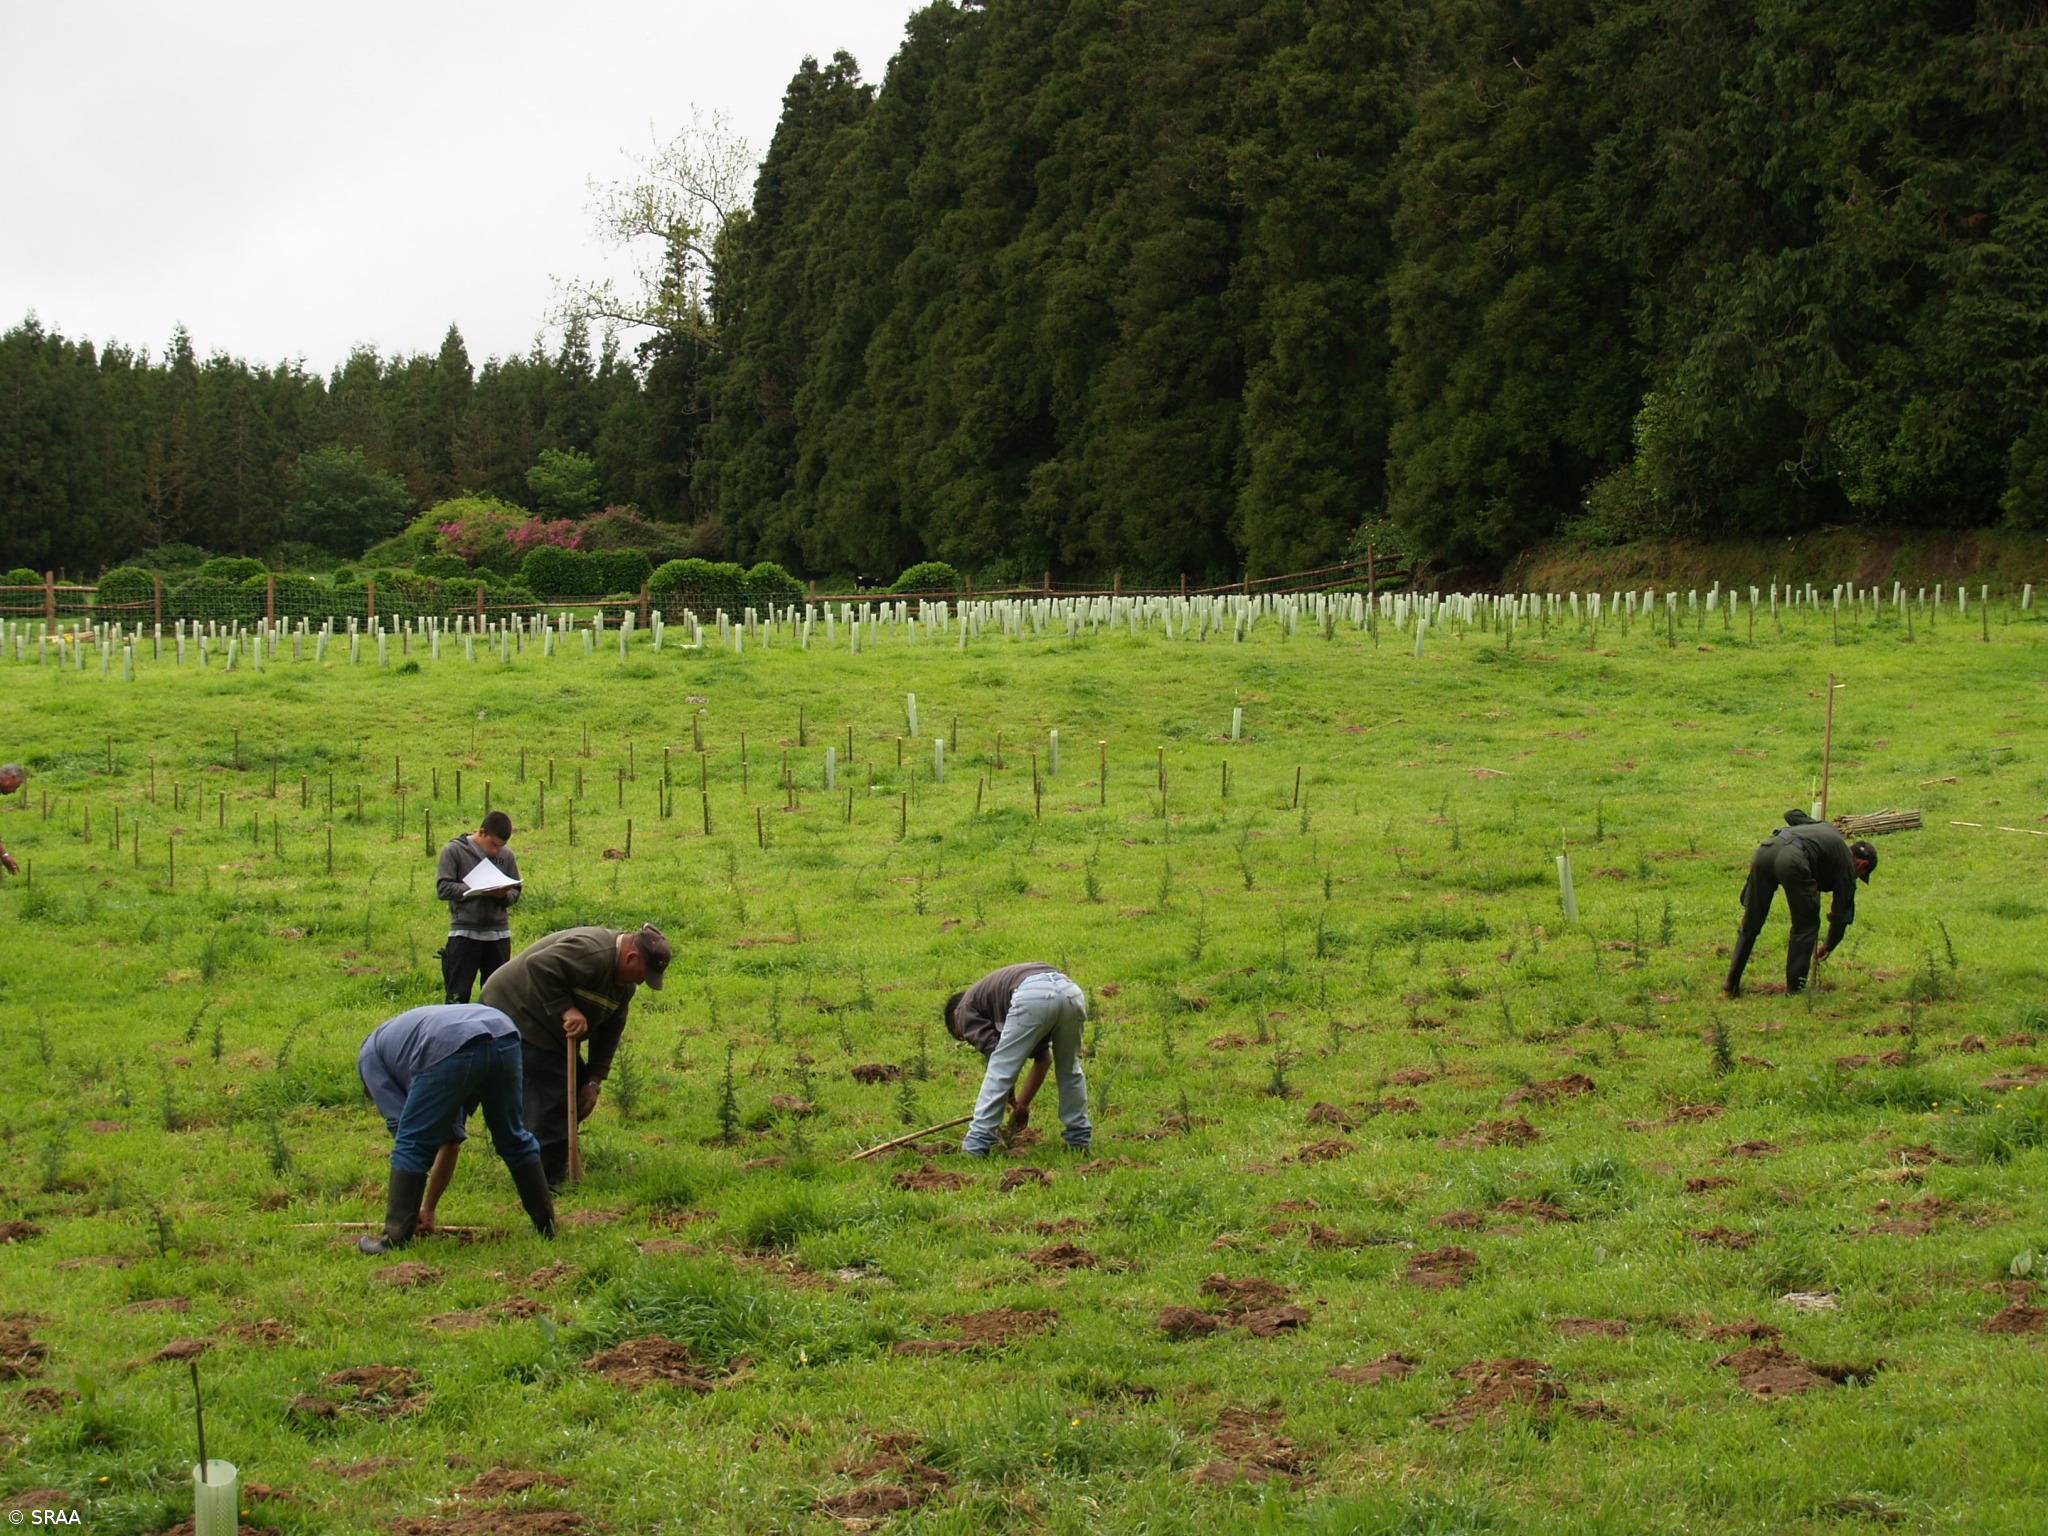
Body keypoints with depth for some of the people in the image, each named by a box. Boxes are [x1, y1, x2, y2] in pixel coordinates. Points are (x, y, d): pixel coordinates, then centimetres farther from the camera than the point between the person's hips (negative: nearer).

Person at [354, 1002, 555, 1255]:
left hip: (453, 1049, -7)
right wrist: (429, 1208, 47)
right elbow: (450, 1139, 43)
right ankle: (547, 1225, 34)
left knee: (411, 1144, 10)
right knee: (513, 1138, 25)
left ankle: (395, 1239, 12)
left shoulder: (369, 1054, 29)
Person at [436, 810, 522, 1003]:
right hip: (464, 933, -3)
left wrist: (504, 895, -12)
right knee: (458, 994, -2)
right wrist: (477, 891, -16)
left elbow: (515, 891, 12)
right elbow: (443, 888, -9)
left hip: (499, 933, 4)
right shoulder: (454, 851, -3)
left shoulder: (506, 855, 7)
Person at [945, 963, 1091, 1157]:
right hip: (1071, 991, 7)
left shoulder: (966, 1007, 25)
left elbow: (992, 1049, 10)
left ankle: (975, 1145, 7)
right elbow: (1043, 1059, 38)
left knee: (999, 1071, 6)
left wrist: (1015, 1104, 21)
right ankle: (1079, 1139, 33)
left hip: (1033, 996, -7)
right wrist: (1022, 1104, 40)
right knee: (1069, 1068, 27)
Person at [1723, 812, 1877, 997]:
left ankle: (1732, 984, 19)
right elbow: (1841, 913, 24)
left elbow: (1791, 815, 47)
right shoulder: (1847, 865, 21)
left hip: (1764, 849, 6)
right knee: (1806, 926, 15)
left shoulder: (1826, 828, 36)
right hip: (1792, 859, -6)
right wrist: (1828, 947, 38)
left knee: (1750, 924, 17)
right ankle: (1794, 988, 14)